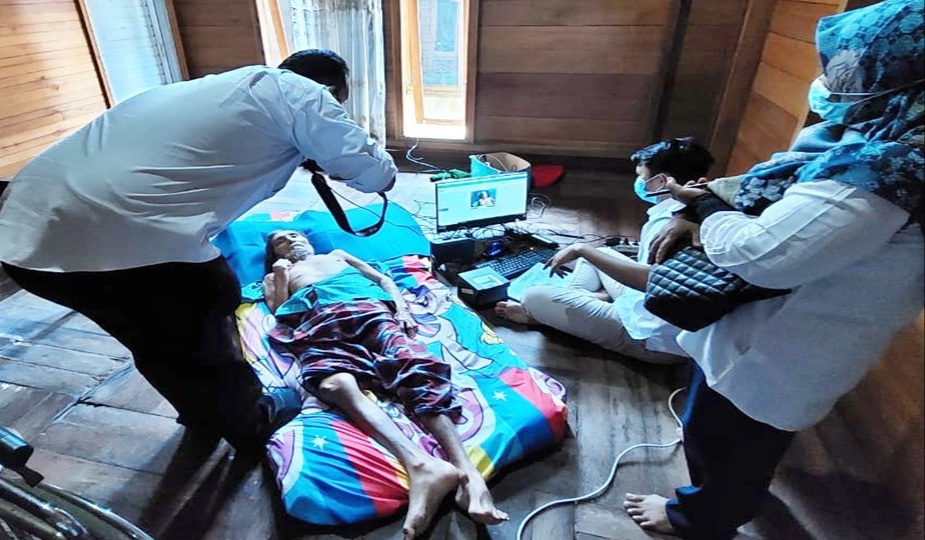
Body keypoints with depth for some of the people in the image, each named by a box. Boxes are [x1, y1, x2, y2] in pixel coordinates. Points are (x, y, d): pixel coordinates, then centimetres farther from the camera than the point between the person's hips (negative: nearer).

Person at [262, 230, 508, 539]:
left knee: (413, 368, -32)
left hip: (368, 308, 1)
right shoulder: (275, 276, 38)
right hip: (319, 323, -1)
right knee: (337, 384, -38)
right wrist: (281, 278, 13)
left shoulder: (337, 254, 40)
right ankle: (421, 464, -59)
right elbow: (280, 312, 19)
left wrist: (402, 309, 11)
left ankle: (467, 470, -49)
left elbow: (383, 278, 28)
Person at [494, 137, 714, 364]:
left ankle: (538, 315, 17)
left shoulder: (667, 222, -25)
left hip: (652, 338, -10)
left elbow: (653, 279, -39)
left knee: (535, 296, -15)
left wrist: (582, 250, -31)